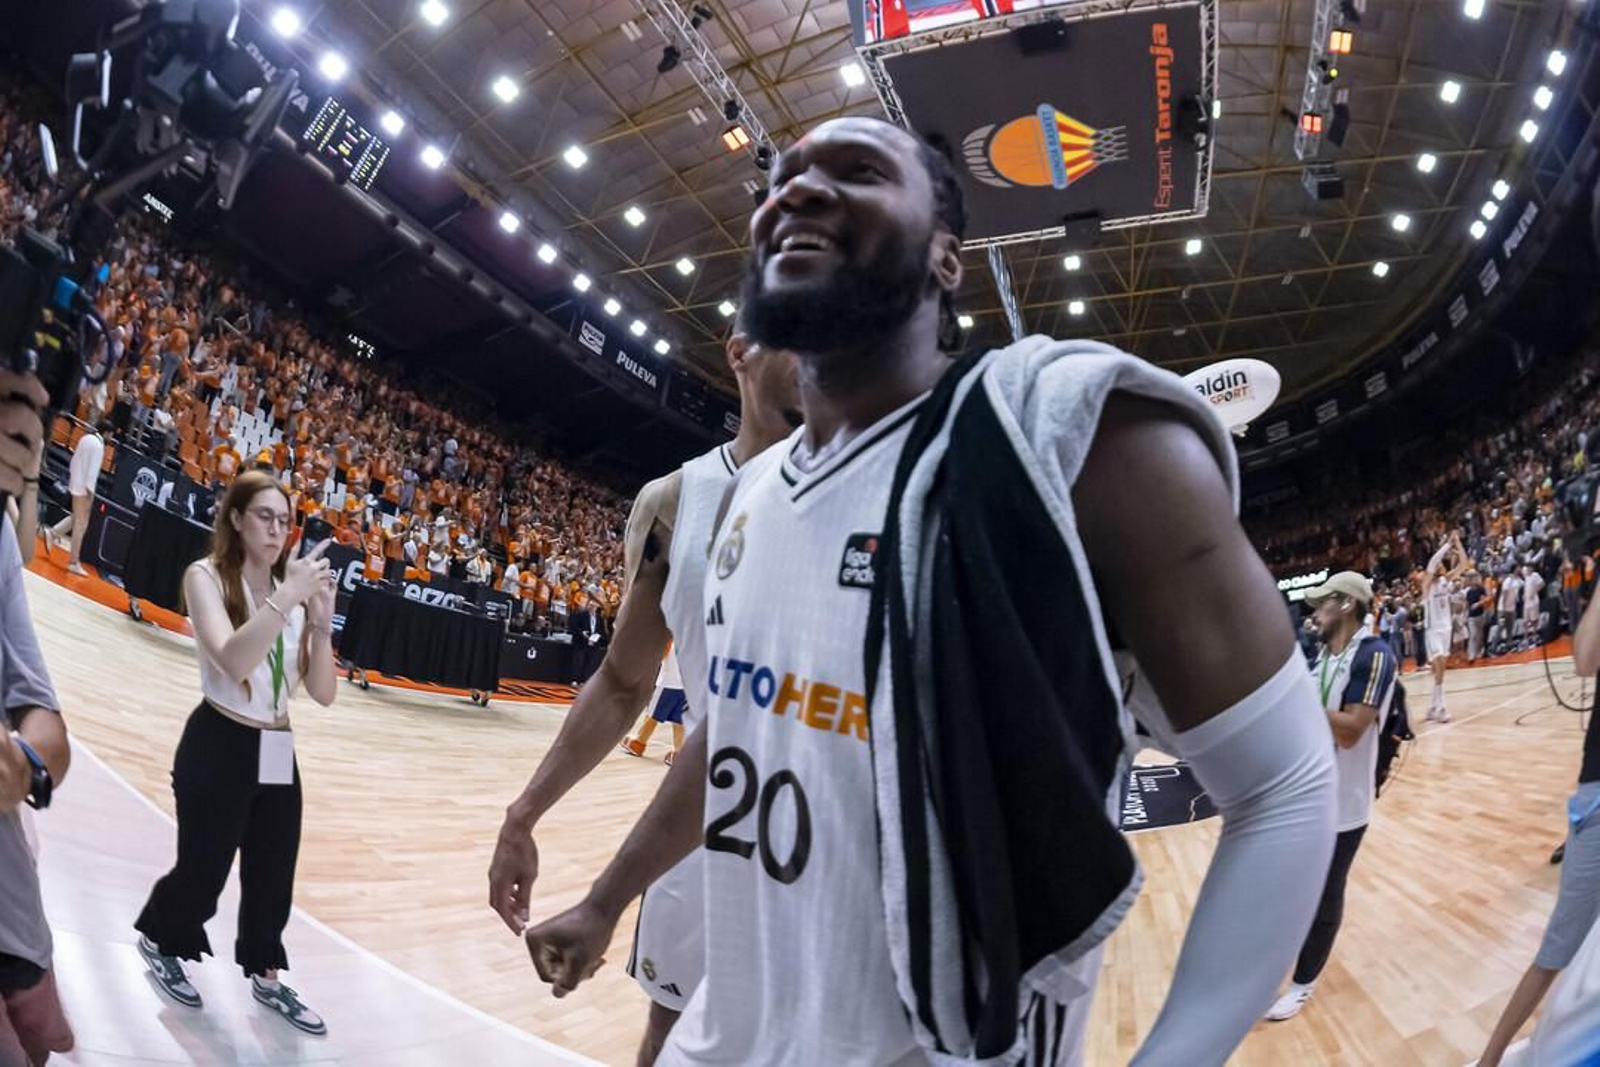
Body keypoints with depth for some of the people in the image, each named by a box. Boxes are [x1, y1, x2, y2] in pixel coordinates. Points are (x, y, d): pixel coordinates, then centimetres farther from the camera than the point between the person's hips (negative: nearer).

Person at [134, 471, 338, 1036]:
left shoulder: (292, 589, 4)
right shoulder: (207, 576, -9)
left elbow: (323, 693, 0)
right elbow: (233, 660, -28)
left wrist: (321, 623, -13)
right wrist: (286, 598, -31)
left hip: (277, 754, 5)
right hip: (218, 749, -5)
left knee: (274, 876, 13)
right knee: (202, 873, 9)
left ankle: (264, 977, 35)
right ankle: (158, 939, 42)